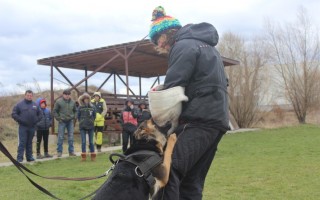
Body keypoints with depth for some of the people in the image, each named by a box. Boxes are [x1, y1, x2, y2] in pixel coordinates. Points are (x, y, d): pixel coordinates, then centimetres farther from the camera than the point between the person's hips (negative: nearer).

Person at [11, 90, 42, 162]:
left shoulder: (35, 105, 11)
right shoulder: (19, 104, 0)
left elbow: (39, 115, 19)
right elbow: (14, 114, -2)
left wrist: (36, 120, 3)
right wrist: (20, 120, -10)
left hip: (32, 127, 4)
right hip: (23, 127, -4)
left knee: (29, 142, 11)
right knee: (22, 142, -7)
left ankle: (29, 156, 17)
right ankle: (19, 157, -4)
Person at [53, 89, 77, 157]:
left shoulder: (72, 102, 7)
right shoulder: (59, 102, -4)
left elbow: (75, 111, 19)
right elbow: (55, 111, -1)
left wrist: (74, 117, 5)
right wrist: (58, 118, -8)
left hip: (70, 121, 3)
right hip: (62, 122, -3)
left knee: (71, 137, 5)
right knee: (60, 137, -1)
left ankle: (71, 151, 12)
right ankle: (59, 151, 7)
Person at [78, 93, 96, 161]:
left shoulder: (92, 107, 2)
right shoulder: (80, 107, 0)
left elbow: (94, 116, 9)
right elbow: (78, 116, 7)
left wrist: (91, 121, 2)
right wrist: (81, 122, 1)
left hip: (90, 126, 1)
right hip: (82, 126, -1)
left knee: (91, 141, 6)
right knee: (83, 141, 0)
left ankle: (93, 156, 13)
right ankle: (83, 156, 7)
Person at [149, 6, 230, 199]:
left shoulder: (183, 46, -5)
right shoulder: (205, 45, 26)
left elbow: (172, 88, -12)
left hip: (200, 120, -10)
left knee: (167, 170, -18)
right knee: (191, 181, 10)